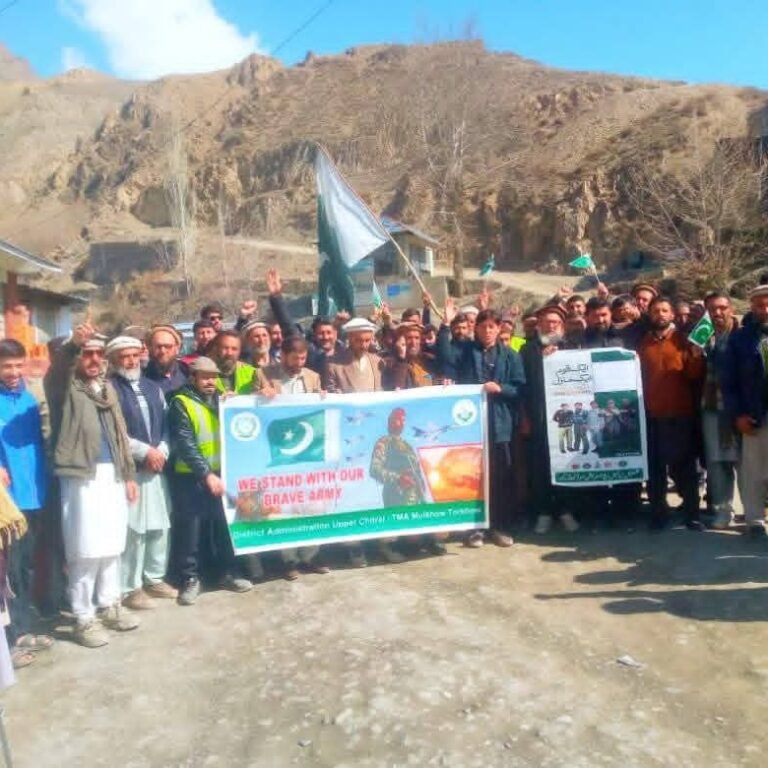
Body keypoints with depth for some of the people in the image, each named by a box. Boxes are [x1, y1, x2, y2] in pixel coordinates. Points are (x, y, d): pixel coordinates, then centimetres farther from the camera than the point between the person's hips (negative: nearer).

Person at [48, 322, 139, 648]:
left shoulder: (108, 388, 16)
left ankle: (108, 605, 27)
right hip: (82, 476, -6)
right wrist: (73, 343, -45)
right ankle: (84, 618, 9)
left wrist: (129, 474, 14)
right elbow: (58, 368, -26)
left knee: (111, 545, 13)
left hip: (112, 475, 6)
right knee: (85, 549, -3)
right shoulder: (66, 387, -1)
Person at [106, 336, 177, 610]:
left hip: (156, 467, 6)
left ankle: (155, 579, 26)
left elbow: (166, 423, 14)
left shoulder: (153, 388, 15)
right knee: (132, 529, -2)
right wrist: (145, 451, -13)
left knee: (159, 526, 11)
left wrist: (161, 450, -4)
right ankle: (130, 587, 11)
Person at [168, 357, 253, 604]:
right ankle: (190, 578, 16)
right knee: (191, 529, 3)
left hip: (220, 473, 5)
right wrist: (206, 474, -21)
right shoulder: (181, 404, -7)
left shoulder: (221, 399, 10)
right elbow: (185, 445, -15)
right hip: (191, 477, -5)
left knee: (223, 525, 12)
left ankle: (224, 573, 25)